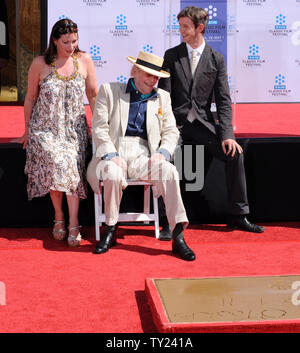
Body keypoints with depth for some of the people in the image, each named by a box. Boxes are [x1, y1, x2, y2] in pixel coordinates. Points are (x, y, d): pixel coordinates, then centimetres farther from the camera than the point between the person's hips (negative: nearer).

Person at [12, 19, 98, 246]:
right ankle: (59, 217, -5)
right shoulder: (40, 64, -2)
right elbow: (31, 98, 8)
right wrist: (28, 131, 13)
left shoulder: (84, 60, 1)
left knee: (72, 165, -22)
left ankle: (73, 225, -18)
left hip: (74, 127, 1)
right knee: (56, 162, -25)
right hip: (45, 128, -1)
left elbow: (93, 96, 8)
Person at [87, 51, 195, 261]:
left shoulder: (162, 97, 19)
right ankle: (110, 232, -14)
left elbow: (171, 131, 15)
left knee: (169, 171, -29)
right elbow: (99, 127, 2)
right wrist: (111, 154, -13)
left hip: (143, 155, 2)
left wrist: (162, 152, -7)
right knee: (113, 174, -36)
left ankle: (178, 237, -29)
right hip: (115, 152, -2)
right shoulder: (110, 90, 9)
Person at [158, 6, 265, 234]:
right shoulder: (171, 56, 5)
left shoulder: (217, 59, 5)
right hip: (176, 122, -1)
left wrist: (227, 135, -13)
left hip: (203, 122, 1)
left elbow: (224, 101, 1)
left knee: (235, 153, -18)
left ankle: (238, 215, -4)